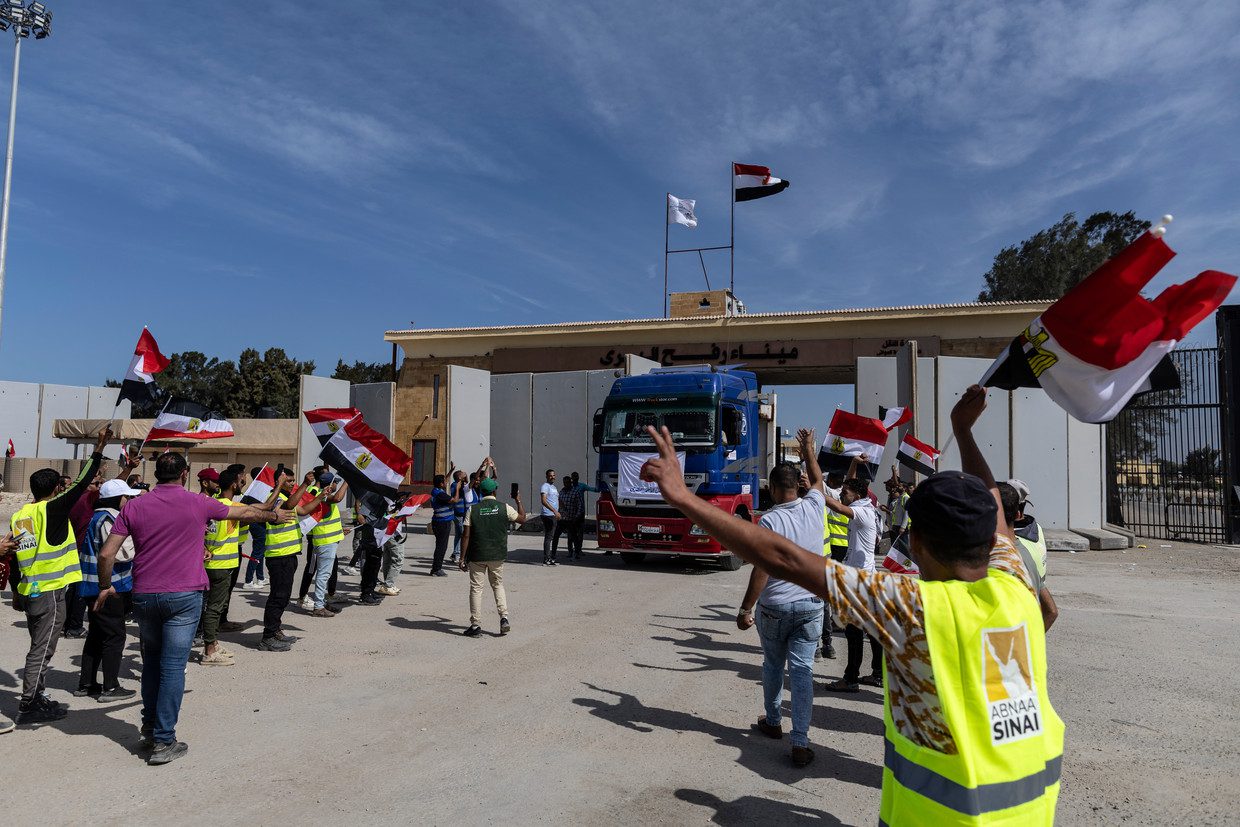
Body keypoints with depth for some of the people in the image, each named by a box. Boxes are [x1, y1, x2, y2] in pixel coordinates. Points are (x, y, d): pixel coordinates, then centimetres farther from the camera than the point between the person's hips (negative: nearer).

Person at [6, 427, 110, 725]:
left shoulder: (20, 516, 9)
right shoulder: (52, 509, -11)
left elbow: (15, 555, 12)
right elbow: (82, 482, -12)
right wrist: (100, 447, -7)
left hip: (28, 591, 8)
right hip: (50, 592, -8)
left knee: (40, 648, 17)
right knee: (42, 650, -2)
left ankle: (38, 698, 25)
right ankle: (29, 706, 3)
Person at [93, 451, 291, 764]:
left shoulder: (134, 506, 4)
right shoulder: (199, 503, -1)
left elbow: (106, 554, 0)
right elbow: (244, 512, 15)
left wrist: (105, 586, 16)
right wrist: (273, 514, 33)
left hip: (144, 595, 3)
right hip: (184, 596, -3)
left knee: (151, 662, 19)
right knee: (173, 666, -1)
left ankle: (149, 729, 27)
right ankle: (163, 741, 1)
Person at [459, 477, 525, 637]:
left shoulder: (473, 509, -5)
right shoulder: (504, 508, -4)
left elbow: (466, 536, -7)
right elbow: (522, 519, 10)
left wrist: (462, 558, -2)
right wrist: (518, 501, 21)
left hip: (477, 556, -1)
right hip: (497, 555, 2)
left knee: (476, 589, 7)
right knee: (498, 585, 19)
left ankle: (476, 625, 9)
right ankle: (504, 618, 7)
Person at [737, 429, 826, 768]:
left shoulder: (770, 521, -16)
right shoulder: (814, 507, -3)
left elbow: (761, 570, -18)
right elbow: (817, 479, 19)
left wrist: (745, 608, -11)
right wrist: (807, 446, 33)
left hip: (774, 606, -2)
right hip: (810, 604, 3)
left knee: (773, 664, 18)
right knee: (802, 669, 2)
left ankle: (773, 721, 36)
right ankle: (800, 743, -2)